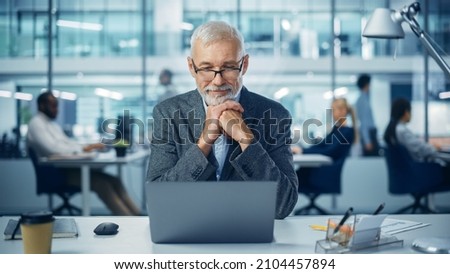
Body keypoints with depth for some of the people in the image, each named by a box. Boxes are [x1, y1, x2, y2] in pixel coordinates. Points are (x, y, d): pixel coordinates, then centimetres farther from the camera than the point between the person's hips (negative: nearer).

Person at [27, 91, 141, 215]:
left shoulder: (54, 125, 23)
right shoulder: (36, 123, -5)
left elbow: (68, 143, 19)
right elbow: (52, 148, -19)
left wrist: (90, 147, 0)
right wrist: (82, 149, -16)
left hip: (68, 167, 9)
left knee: (114, 181, -9)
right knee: (101, 183, -26)